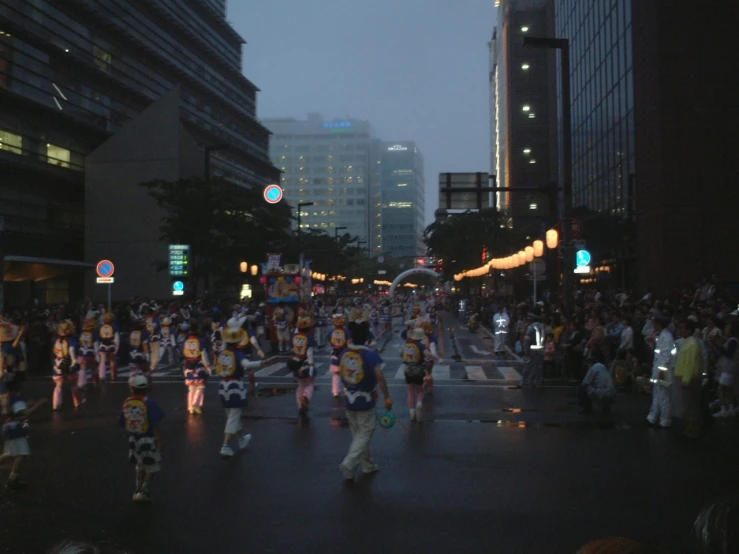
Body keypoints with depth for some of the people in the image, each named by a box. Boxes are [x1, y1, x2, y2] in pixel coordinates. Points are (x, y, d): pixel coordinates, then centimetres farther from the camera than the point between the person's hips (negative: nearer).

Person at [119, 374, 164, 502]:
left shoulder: (126, 403, -5)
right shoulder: (148, 403, -18)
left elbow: (123, 424, 1)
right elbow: (154, 424, -17)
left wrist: (131, 434, 16)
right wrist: (158, 440, -10)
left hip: (134, 439, 5)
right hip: (148, 439, -5)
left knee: (140, 466, 23)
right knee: (151, 467, 12)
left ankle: (138, 490, 25)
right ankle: (144, 491, 8)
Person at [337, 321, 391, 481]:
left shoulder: (344, 353, -2)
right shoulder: (371, 355, -17)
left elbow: (340, 373, 9)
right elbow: (380, 377, -20)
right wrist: (387, 397, -12)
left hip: (349, 401, 5)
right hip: (365, 402, -5)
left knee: (358, 434, 18)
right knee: (364, 435, 6)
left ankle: (368, 465, 29)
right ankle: (348, 464, -8)